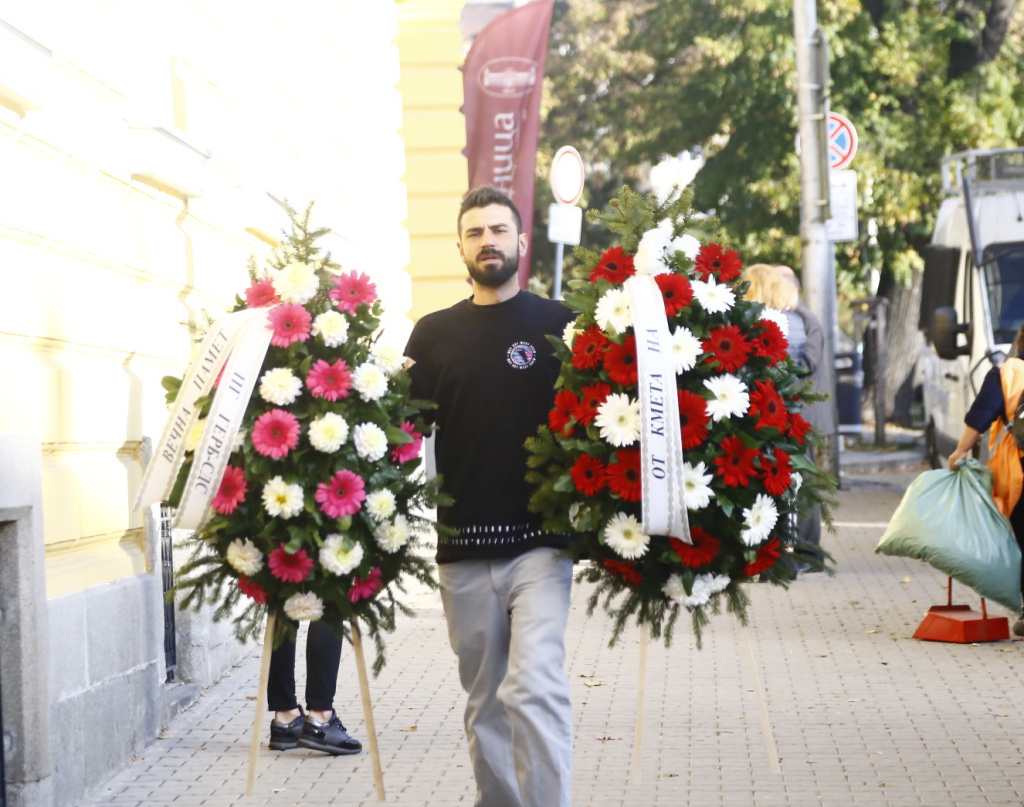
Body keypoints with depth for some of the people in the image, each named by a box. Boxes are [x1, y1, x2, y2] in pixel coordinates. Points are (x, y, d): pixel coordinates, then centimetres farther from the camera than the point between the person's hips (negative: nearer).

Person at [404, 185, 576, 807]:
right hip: (463, 547, 3)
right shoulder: (434, 334, 12)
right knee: (485, 703, 9)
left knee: (535, 685, -17)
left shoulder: (557, 325, 5)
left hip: (539, 543, -3)